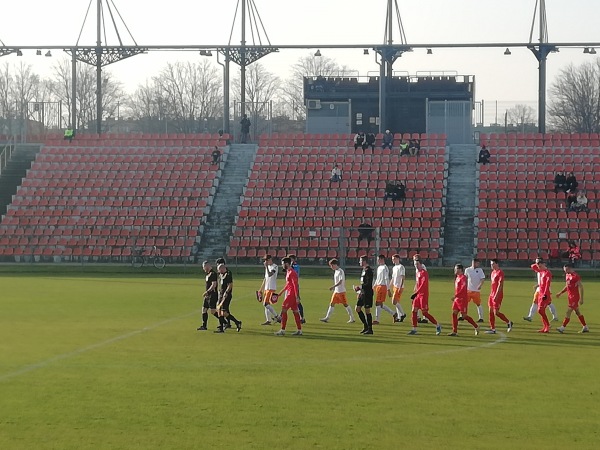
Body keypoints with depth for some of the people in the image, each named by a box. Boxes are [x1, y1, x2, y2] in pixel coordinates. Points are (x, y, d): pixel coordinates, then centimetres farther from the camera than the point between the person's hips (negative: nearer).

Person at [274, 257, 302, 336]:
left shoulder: (292, 273, -15)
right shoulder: (288, 272, 16)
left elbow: (295, 285, -19)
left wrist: (296, 297, -23)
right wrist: (281, 292, 25)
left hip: (291, 294, -10)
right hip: (289, 293, 10)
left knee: (284, 310, -9)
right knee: (295, 311, 10)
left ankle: (282, 330, -8)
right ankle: (299, 330, 12)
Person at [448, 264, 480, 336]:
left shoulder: (463, 277, -14)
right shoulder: (457, 277, 14)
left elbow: (463, 288, -24)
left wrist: (455, 296, -29)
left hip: (462, 299, -9)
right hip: (457, 299, 9)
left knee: (464, 315, -4)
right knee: (454, 313, 1)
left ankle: (476, 327, 11)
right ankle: (454, 331, 2)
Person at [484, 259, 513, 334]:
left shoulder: (500, 272, -13)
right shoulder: (493, 272, 15)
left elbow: (500, 285, -18)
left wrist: (496, 295, -22)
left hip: (497, 296, -9)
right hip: (492, 294, 9)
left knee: (496, 312, -8)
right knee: (491, 312, 5)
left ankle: (508, 323, 9)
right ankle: (492, 329, 8)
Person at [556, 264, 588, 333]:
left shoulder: (576, 276, -18)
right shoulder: (567, 275, 10)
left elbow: (580, 287, -18)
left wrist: (581, 299, -21)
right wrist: (560, 293, 17)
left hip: (575, 296, -10)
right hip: (570, 296, 10)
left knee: (568, 311, -8)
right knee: (577, 312, 14)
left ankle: (562, 328, -6)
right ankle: (585, 328, 21)